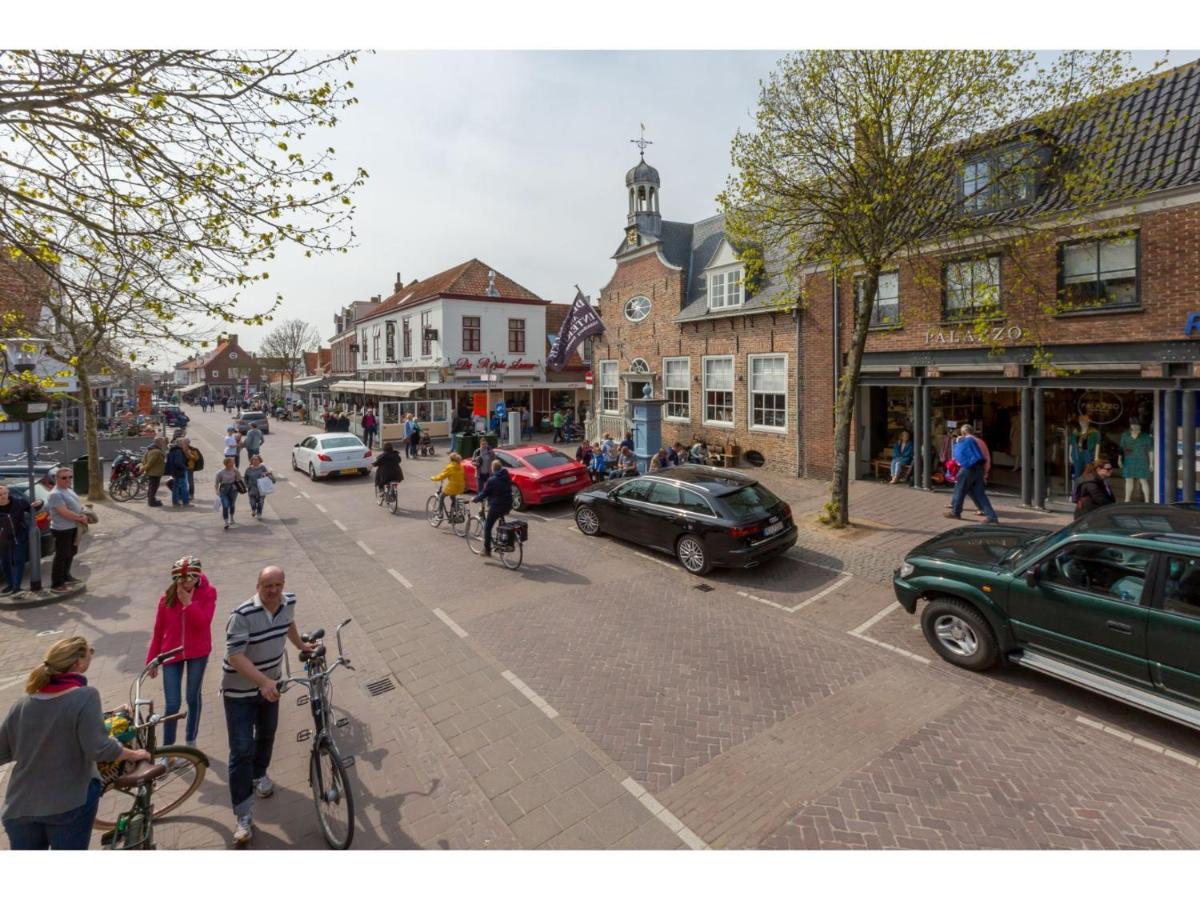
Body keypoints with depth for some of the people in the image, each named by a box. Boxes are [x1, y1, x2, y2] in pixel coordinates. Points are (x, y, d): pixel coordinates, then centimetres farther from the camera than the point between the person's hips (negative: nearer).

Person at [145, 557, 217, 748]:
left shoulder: (207, 592, -13)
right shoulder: (167, 596, -8)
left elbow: (203, 623, -23)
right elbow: (158, 630, 1)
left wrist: (188, 602, -28)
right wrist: (152, 660, 4)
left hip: (198, 653, -1)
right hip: (171, 653, 1)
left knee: (193, 698, 15)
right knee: (172, 704, 1)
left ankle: (191, 740, 34)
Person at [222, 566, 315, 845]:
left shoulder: (289, 602, -12)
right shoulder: (242, 615, -30)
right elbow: (235, 655, -31)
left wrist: (301, 646, 25)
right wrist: (263, 682, -40)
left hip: (270, 685, 6)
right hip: (240, 691, -5)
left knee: (267, 734, 24)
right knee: (242, 750, -2)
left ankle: (259, 774, 52)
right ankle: (244, 815, 11)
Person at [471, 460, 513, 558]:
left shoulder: (492, 480, -14)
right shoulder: (507, 478, 6)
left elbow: (484, 493, -9)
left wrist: (474, 499, 8)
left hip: (496, 506, -6)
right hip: (507, 506, 7)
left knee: (487, 527, 6)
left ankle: (487, 550, 8)